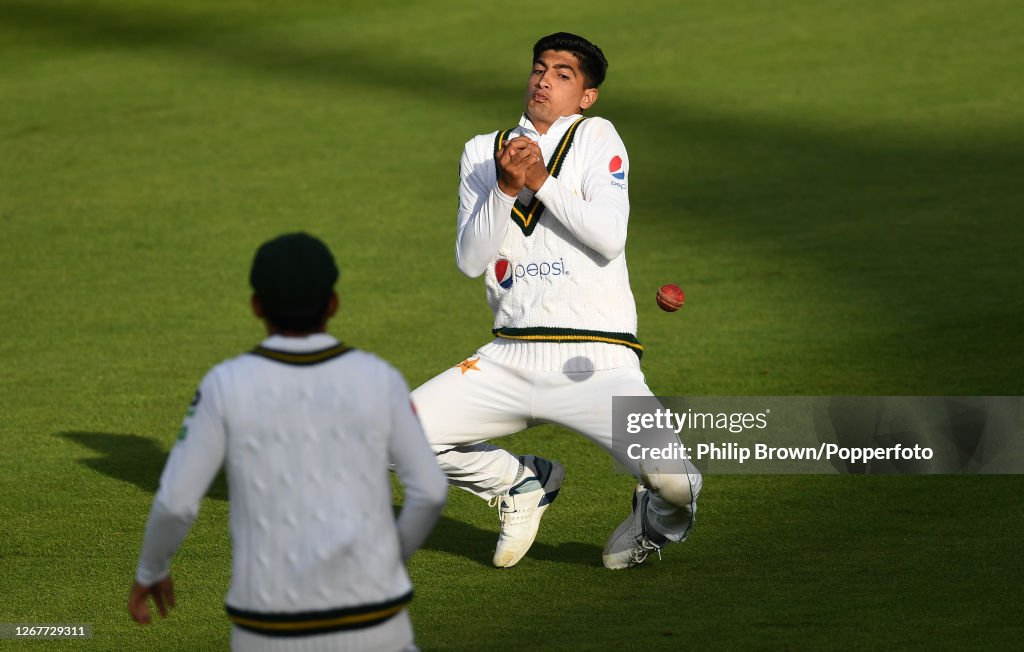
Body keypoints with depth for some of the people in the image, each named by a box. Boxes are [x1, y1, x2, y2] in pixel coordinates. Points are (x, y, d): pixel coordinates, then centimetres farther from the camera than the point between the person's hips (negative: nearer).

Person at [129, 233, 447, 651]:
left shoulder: (226, 386, -8)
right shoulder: (379, 380, -4)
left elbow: (175, 502, -6)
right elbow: (429, 491, -2)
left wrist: (149, 571, 15)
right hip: (367, 618, 1)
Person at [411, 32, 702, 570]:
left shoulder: (595, 138, 3)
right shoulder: (482, 152, 13)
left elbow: (610, 238, -11)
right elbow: (470, 260, 2)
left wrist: (542, 179, -15)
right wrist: (506, 188, -11)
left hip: (595, 361, -4)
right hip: (508, 360, 4)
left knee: (673, 479, -27)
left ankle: (657, 517, 15)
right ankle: (521, 483, 16)